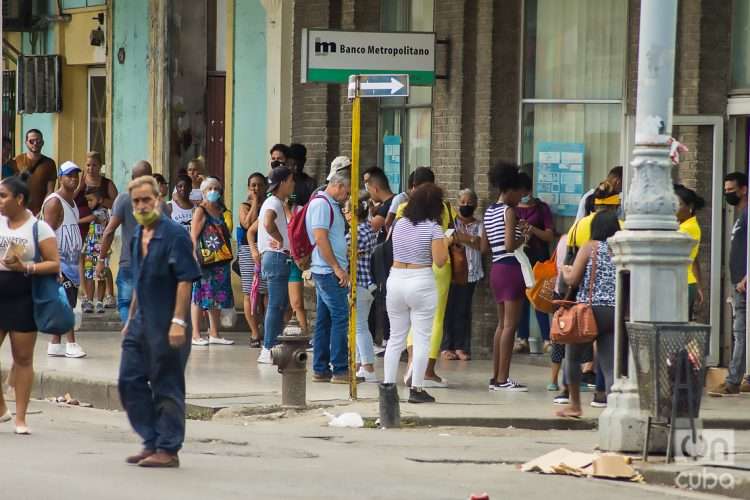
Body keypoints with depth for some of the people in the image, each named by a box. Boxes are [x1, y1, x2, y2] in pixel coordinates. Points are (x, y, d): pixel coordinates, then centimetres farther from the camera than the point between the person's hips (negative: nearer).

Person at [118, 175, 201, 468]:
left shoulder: (174, 234, -12)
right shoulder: (138, 237, 13)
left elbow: (185, 280, -16)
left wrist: (178, 321, -22)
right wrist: (130, 319, 22)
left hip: (166, 325, -9)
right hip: (141, 322, 9)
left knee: (167, 387, -2)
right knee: (129, 381, 9)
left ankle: (168, 449, 5)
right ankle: (151, 442, 18)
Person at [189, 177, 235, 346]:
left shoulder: (222, 211, 15)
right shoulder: (201, 211, -5)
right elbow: (193, 237, -11)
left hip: (220, 261, 7)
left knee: (217, 298, 9)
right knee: (200, 296, -5)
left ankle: (214, 334, 15)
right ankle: (196, 335, -3)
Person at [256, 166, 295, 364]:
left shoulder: (277, 203, 19)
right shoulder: (274, 203, -13)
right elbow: (268, 223, -34)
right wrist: (280, 240, -20)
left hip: (278, 258, 10)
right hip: (277, 258, -10)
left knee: (281, 305, 12)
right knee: (276, 305, -10)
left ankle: (270, 348, 14)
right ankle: (268, 350, -10)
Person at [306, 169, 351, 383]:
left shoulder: (330, 205, 20)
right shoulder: (321, 203, -11)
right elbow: (320, 238, -19)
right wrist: (337, 268, -20)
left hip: (328, 271, 10)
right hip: (329, 271, -10)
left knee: (324, 320, 10)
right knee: (340, 317, -11)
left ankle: (320, 369, 12)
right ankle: (340, 370, -11)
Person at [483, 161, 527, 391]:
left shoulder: (489, 212, 13)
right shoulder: (509, 211, -12)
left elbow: (484, 247, 17)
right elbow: (510, 245, -21)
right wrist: (524, 237, -4)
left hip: (496, 268, 9)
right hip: (511, 268, -9)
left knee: (502, 324, 15)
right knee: (510, 324, -6)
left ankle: (496, 377, 17)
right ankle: (503, 379, -8)